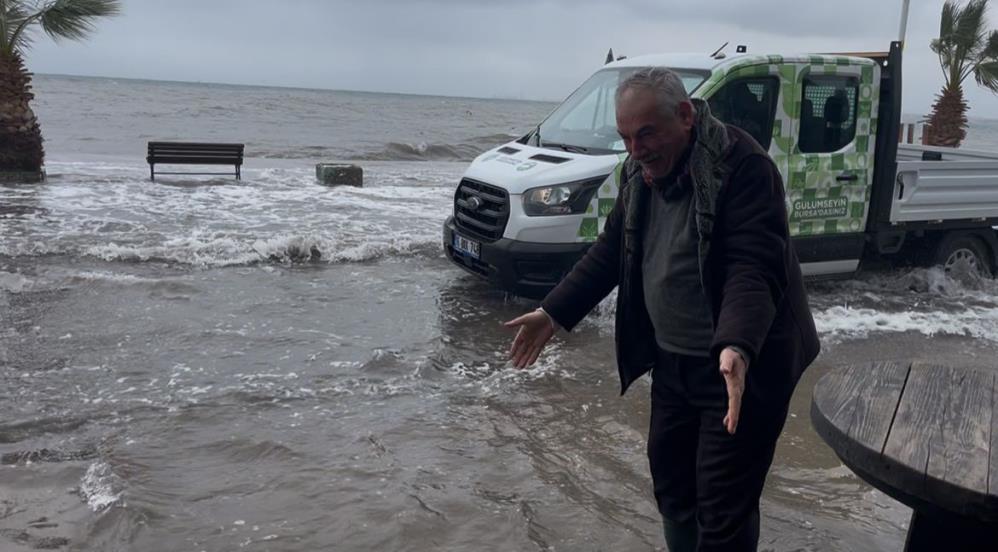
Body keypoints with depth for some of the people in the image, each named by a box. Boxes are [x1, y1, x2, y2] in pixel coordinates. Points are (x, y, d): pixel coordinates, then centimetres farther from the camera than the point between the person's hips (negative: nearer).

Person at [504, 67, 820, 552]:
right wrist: (554, 312, 8)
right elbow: (611, 250, 12)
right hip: (672, 361, 8)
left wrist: (736, 348, -44)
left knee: (723, 506, -3)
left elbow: (755, 268, -28)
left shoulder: (742, 165, -21)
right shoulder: (641, 171, 4)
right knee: (670, 481, 18)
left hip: (741, 365, -7)